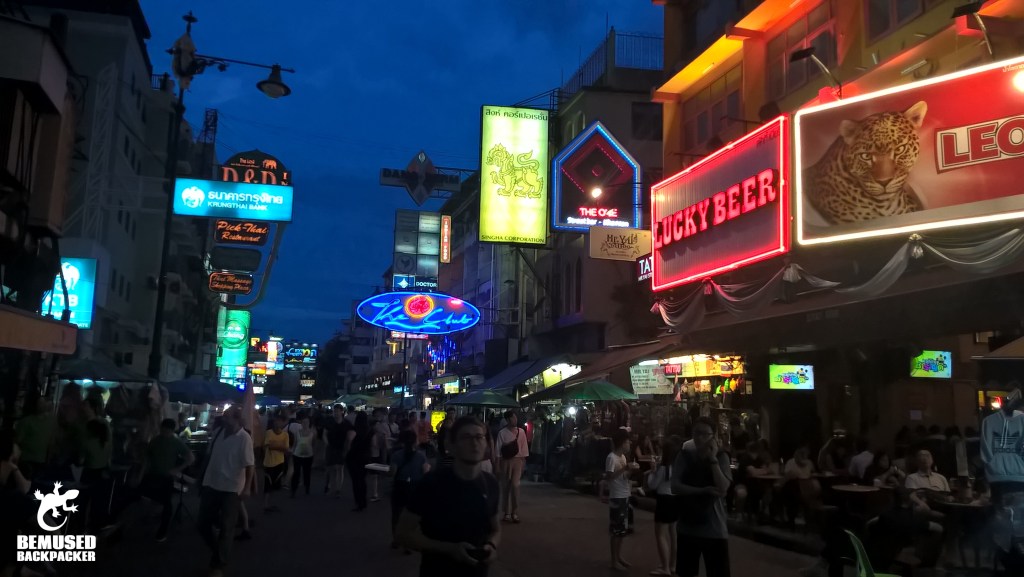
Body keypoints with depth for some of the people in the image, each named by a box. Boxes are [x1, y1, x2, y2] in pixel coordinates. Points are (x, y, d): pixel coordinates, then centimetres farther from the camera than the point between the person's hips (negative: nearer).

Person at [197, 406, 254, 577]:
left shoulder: (244, 438, -15)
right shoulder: (218, 433, 2)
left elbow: (249, 465, -16)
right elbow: (210, 456, 14)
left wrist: (246, 487, -23)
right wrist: (203, 478, 19)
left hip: (231, 488, -6)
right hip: (210, 485, 6)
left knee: (226, 528, 4)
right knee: (203, 524, 12)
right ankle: (219, 551, 36)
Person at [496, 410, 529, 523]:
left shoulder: (521, 432, 2)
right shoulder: (502, 433, -3)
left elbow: (524, 448, 5)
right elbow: (499, 450, -1)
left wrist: (524, 462, 2)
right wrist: (498, 465, -4)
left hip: (517, 460, 0)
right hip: (506, 461, 0)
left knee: (515, 485, -11)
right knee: (506, 487, 6)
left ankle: (515, 513, -3)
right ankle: (507, 513, 16)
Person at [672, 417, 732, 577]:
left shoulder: (721, 457, -2)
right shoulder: (684, 455, 1)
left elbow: (722, 489, -16)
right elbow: (675, 486, -8)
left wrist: (713, 458, -18)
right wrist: (703, 491, -18)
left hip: (714, 529, -2)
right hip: (687, 527, 2)